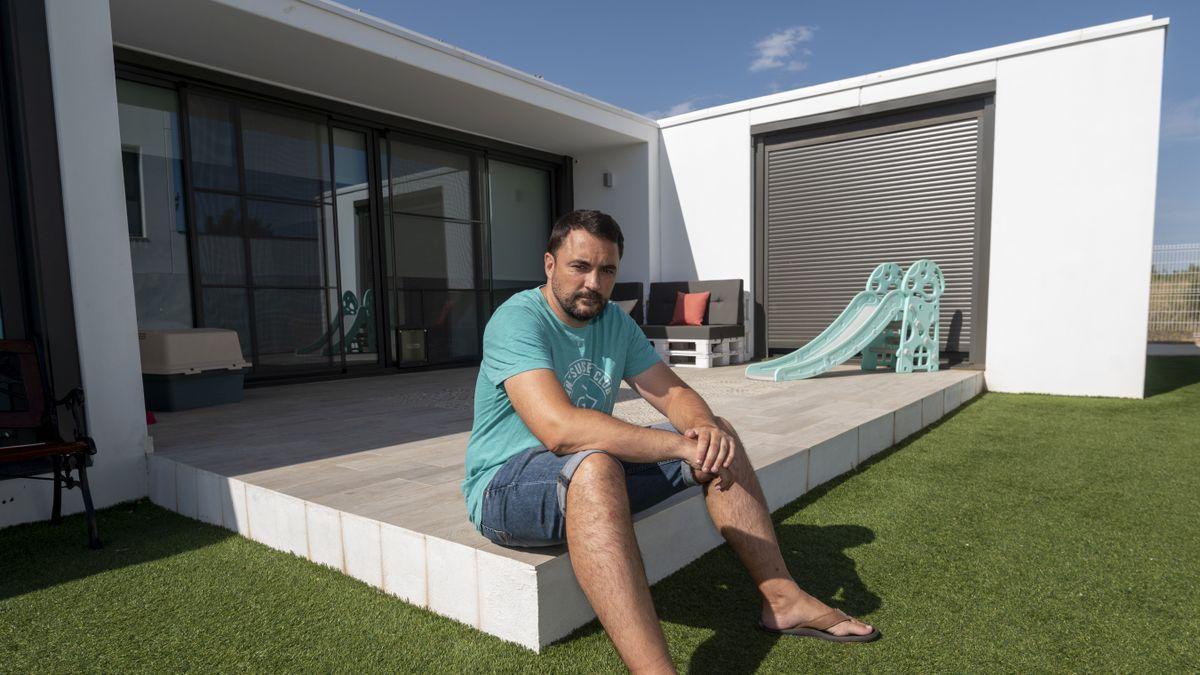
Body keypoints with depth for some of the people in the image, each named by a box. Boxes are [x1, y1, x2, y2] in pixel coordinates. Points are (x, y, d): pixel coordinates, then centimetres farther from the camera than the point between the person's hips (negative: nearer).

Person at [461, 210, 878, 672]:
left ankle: (782, 599, 5)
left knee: (718, 434, -1)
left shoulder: (614, 321, 4)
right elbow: (559, 429, -35)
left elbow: (674, 393, 3)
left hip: (600, 470, 8)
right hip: (506, 486, -7)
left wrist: (705, 428, -21)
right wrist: (684, 447, -34)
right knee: (594, 465, -41)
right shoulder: (517, 320, -21)